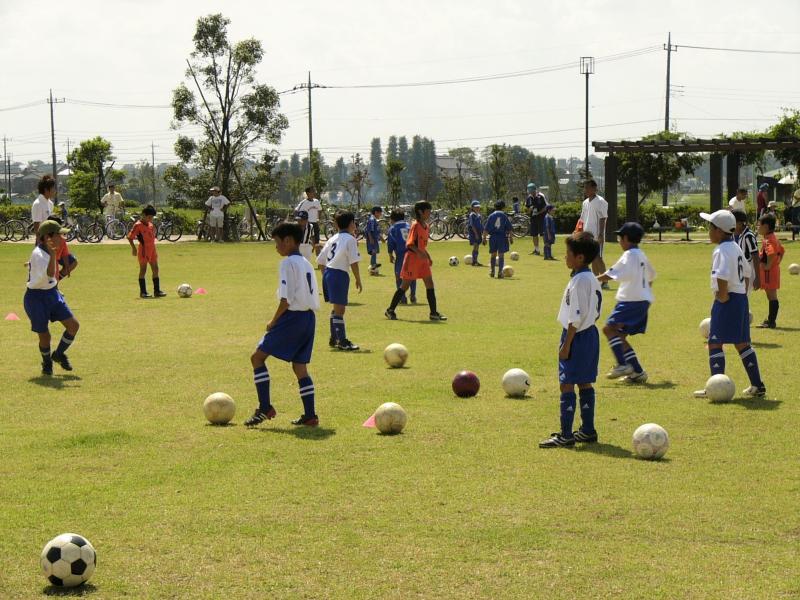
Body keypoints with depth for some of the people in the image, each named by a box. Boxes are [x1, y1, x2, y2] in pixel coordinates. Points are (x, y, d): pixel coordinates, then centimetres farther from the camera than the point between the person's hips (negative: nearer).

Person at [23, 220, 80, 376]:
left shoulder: (48, 251, 2)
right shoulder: (38, 254, -24)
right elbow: (49, 275, -39)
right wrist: (52, 253, -42)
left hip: (52, 293, 8)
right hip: (36, 297, -8)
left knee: (73, 325, 2)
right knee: (44, 336, 2)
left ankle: (59, 354, 25)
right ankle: (47, 362, 30)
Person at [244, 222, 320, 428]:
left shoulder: (288, 263, -11)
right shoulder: (306, 264, 16)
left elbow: (286, 299, -17)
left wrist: (274, 321, -5)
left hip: (292, 317, -9)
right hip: (309, 317, 9)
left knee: (258, 356, -1)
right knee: (299, 366, 12)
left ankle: (265, 408, -6)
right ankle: (310, 415, 8)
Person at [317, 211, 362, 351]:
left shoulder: (333, 239, 17)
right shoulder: (350, 239, -5)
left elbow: (320, 260, 17)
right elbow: (353, 262, -12)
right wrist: (358, 280, -5)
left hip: (327, 272, 8)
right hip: (339, 273, -8)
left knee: (337, 308, 19)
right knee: (339, 309, -8)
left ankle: (334, 339, 26)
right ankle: (342, 341, -8)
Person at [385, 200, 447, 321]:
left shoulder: (425, 226, 11)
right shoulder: (415, 225, -14)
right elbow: (410, 244, -19)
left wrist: (428, 257, 14)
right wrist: (419, 252, -33)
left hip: (422, 259, 8)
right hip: (412, 258, -8)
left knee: (430, 284, 1)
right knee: (405, 285, -2)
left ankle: (434, 313, 3)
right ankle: (390, 310, 9)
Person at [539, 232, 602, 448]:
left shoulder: (579, 281, -19)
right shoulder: (592, 279, 11)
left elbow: (576, 318, -21)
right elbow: (596, 312, 17)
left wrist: (566, 344, -18)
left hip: (577, 336, -10)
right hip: (590, 333, 10)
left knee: (566, 384, -7)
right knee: (585, 383, 15)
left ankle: (566, 435, -7)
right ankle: (588, 430, 21)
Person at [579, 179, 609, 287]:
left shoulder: (600, 202, -10)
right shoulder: (585, 202, 14)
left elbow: (602, 219, -14)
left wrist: (601, 235, -20)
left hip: (597, 236, -8)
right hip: (587, 235, 8)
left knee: (598, 258, -9)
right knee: (592, 259, 9)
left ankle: (605, 282, -4)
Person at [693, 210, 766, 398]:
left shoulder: (722, 250, -16)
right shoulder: (735, 247, 15)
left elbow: (722, 275, -31)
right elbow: (747, 272, 23)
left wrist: (723, 295, -20)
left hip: (727, 300, -10)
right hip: (741, 297, 10)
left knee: (715, 342, -5)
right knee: (741, 343, 15)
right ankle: (757, 386, 17)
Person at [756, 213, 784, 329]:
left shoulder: (768, 240, -18)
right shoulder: (773, 238, 14)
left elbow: (771, 253, -35)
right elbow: (781, 251, 25)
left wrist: (768, 265, -24)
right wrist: (777, 262, 19)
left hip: (769, 271, -10)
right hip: (774, 269, 10)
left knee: (772, 296, -7)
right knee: (771, 296, 15)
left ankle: (771, 322, -5)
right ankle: (771, 320, 21)